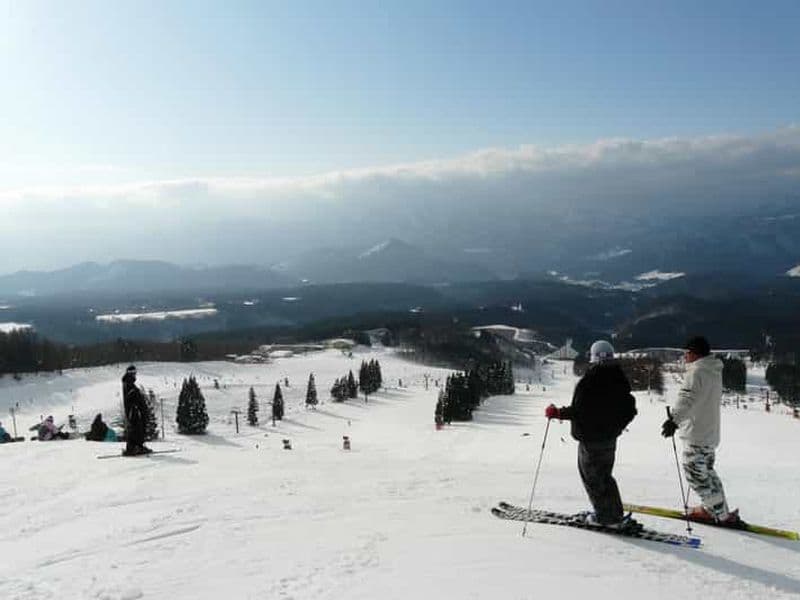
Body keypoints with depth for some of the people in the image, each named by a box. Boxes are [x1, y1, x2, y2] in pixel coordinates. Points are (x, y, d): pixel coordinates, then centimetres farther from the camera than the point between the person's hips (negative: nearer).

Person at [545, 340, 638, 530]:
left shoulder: (588, 381, -20)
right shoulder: (620, 381, 2)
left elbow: (578, 411, -24)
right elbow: (630, 410, 5)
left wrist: (557, 413, -11)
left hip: (590, 438, -7)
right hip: (610, 438, 8)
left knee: (592, 477, 6)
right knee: (604, 476, 20)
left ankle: (607, 516, 10)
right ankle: (615, 515, 26)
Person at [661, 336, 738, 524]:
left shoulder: (697, 372, -18)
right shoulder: (715, 371, 12)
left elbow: (687, 398, -34)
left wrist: (674, 419, -46)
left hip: (697, 434, -10)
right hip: (710, 433, 10)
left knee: (695, 474, -1)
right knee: (706, 471, 21)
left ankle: (721, 514, 5)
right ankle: (713, 508, 28)